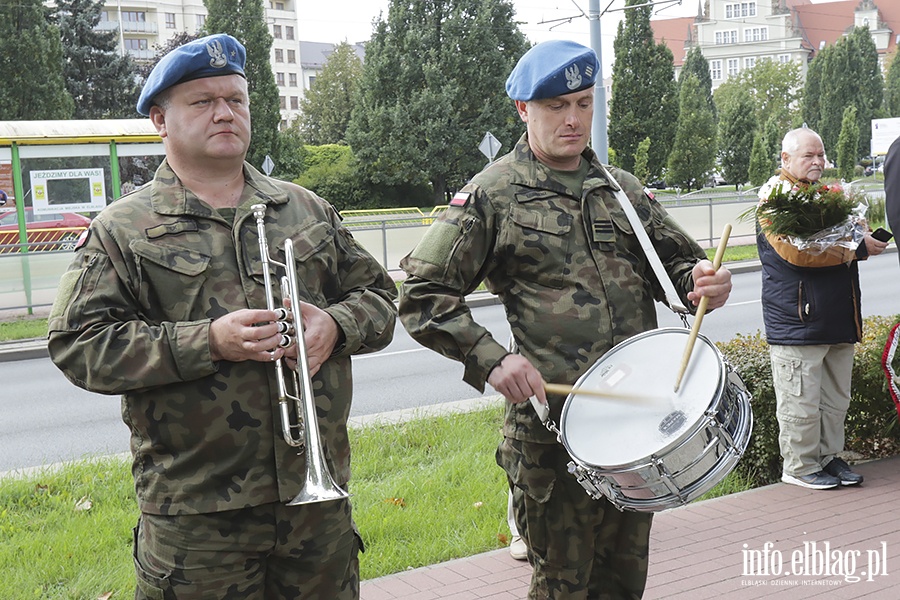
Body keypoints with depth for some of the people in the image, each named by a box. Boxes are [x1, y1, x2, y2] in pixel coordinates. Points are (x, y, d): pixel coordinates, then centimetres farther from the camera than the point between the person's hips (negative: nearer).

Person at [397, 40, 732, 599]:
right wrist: (490, 358, -21)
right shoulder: (492, 195, -3)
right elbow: (423, 293, -7)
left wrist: (700, 280, -4)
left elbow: (678, 258, 20)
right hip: (552, 424, -5)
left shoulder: (623, 189, 12)